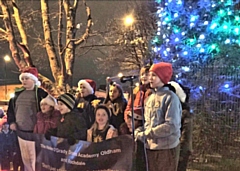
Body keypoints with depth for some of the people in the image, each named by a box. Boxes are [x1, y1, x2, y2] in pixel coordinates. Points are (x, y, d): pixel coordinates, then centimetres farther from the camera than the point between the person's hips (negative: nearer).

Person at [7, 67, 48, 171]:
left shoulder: (40, 93, -9)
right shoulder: (18, 93, 8)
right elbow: (10, 108, 19)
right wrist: (11, 122, 6)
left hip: (34, 132, -6)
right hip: (20, 131, 6)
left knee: (35, 158, 2)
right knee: (25, 157, 18)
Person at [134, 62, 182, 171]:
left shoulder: (170, 97, -12)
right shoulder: (150, 98, 11)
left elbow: (171, 126, -20)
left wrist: (146, 134, -17)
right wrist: (139, 131, -6)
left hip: (167, 148, -7)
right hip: (150, 147, 7)